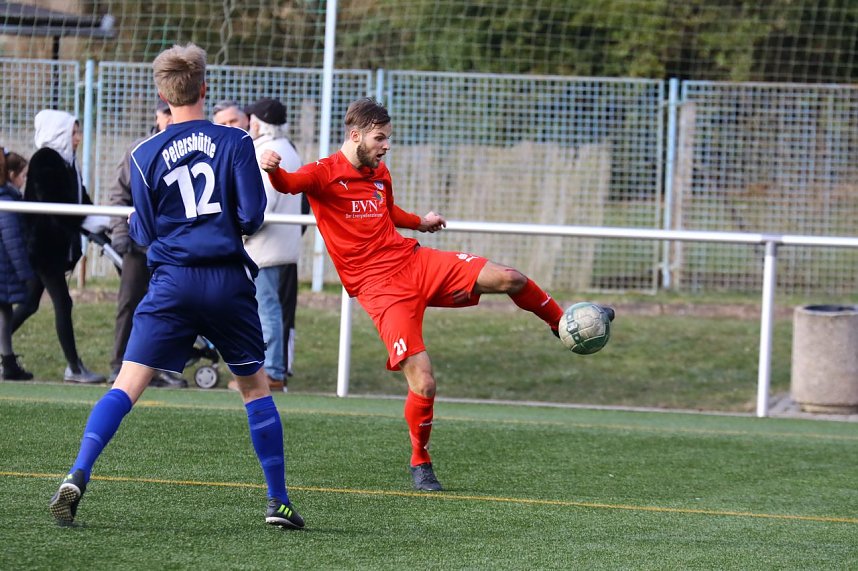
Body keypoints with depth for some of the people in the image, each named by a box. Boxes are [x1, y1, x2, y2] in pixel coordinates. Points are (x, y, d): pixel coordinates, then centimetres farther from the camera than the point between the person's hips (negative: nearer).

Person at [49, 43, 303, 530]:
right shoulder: (235, 142, -1)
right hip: (229, 280, 0)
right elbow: (252, 217, -4)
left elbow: (144, 234, 6)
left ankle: (77, 479, -20)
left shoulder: (147, 155, 2)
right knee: (256, 386, 15)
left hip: (173, 285, 0)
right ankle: (279, 502, 15)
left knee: (127, 385, -3)